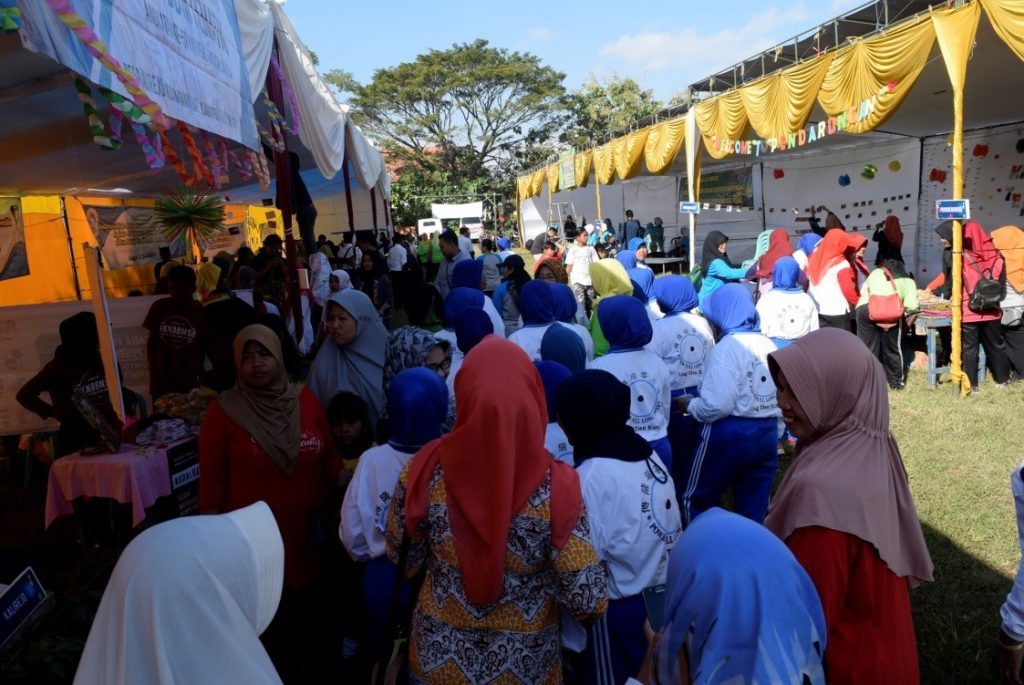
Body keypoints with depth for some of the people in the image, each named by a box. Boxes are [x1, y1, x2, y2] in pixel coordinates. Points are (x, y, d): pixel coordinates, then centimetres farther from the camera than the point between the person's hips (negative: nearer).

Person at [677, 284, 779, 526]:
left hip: (730, 434, -7)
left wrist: (689, 405, -6)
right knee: (754, 508, 14)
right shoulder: (768, 344, 9)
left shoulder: (727, 347, -15)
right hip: (767, 433, 8)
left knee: (696, 498, 10)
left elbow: (717, 406, -22)